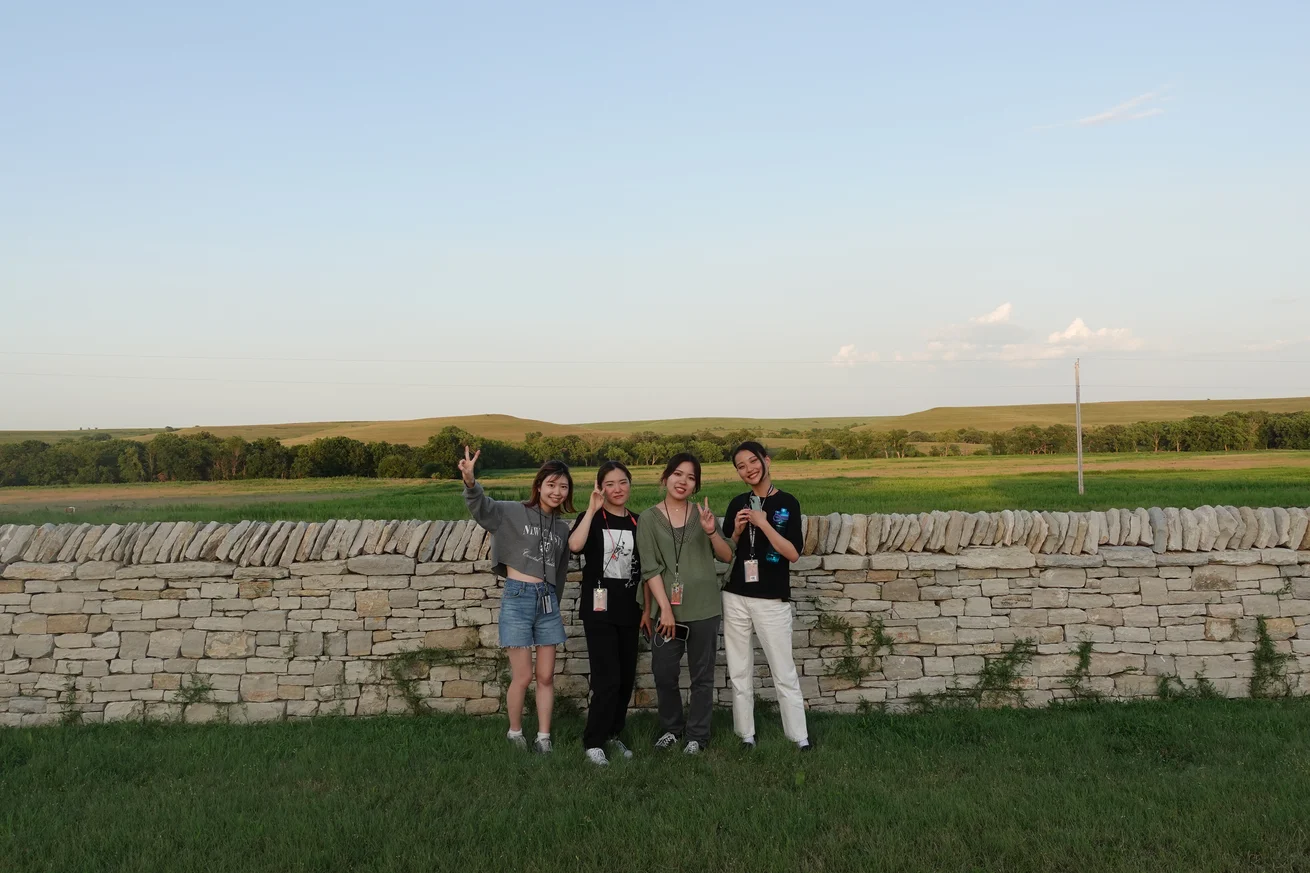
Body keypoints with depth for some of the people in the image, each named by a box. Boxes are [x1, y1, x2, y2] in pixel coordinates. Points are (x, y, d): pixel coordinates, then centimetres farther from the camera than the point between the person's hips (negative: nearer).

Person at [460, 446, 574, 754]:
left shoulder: (562, 527, 11)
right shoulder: (513, 512, -3)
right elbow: (481, 507, -20)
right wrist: (470, 483, -41)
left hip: (547, 600, 5)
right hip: (518, 599, -5)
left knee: (546, 676, 7)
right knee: (522, 677, -1)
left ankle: (543, 739, 17)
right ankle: (515, 734, 20)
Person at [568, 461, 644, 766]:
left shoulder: (637, 522, 9)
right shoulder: (593, 518, -3)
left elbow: (644, 569, 13)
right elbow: (575, 546, -25)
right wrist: (592, 509, -22)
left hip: (628, 609, 5)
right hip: (599, 607, -5)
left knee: (627, 677, 10)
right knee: (607, 678, -11)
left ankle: (613, 733, 27)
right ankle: (593, 741, 3)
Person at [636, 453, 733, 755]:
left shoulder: (703, 513, 4)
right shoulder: (648, 518, 0)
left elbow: (728, 556, 4)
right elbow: (650, 568, -5)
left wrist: (711, 532, -14)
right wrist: (665, 608, -12)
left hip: (704, 609, 0)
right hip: (669, 610, 0)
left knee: (702, 676, 6)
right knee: (663, 673, 4)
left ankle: (697, 735, 19)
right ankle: (671, 728, 26)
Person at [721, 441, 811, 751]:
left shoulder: (787, 503, -4)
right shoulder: (738, 503, 7)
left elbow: (794, 553, -11)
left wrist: (764, 524, -18)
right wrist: (737, 531, -6)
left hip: (772, 600, -4)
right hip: (735, 598, 4)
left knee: (784, 673, 0)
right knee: (739, 672, 9)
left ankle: (800, 738, 7)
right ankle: (746, 735, 18)